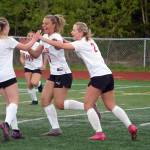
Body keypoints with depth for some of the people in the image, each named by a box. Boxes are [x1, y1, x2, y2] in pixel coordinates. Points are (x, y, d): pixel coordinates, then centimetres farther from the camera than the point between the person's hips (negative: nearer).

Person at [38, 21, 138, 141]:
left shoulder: (81, 43, -4)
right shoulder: (90, 41, 20)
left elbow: (61, 45, -11)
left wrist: (42, 38, -6)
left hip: (98, 76, -8)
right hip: (108, 74, 8)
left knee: (88, 105, 1)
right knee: (111, 105, 11)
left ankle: (99, 133, -6)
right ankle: (131, 126, -2)